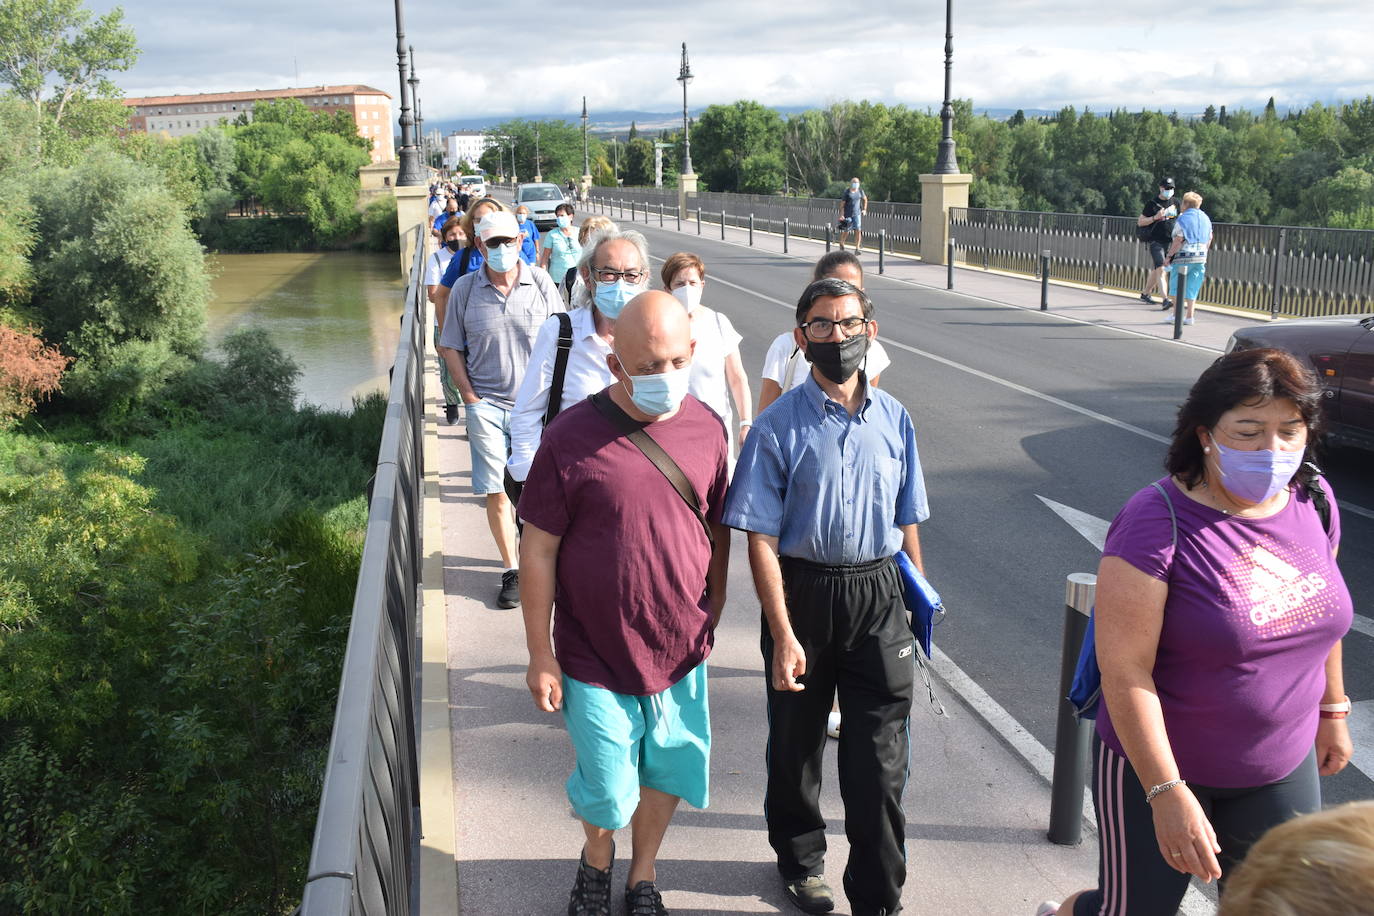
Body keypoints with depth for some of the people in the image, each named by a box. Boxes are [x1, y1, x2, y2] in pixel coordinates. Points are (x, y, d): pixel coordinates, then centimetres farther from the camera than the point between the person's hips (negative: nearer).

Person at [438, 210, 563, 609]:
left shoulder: (541, 283, -1)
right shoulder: (465, 289, 0)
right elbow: (451, 348, 7)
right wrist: (470, 398, -2)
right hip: (487, 405, 1)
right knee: (496, 492, 3)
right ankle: (511, 571, 15)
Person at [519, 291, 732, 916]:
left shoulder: (706, 430, -4)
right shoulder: (571, 437, -16)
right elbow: (538, 548, -10)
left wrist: (712, 616, 14)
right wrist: (540, 654, -7)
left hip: (681, 652, 3)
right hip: (595, 659, -3)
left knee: (667, 773, 18)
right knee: (607, 793, 10)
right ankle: (596, 859, 45)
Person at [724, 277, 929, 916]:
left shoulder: (894, 419, 2)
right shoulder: (780, 426, -9)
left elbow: (907, 523, 10)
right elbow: (761, 540, -11)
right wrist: (783, 636, -14)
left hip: (878, 597, 2)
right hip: (802, 594, -2)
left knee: (879, 759, 4)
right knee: (796, 742, 17)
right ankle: (800, 860, 42)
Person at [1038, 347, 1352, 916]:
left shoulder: (1314, 500, -4)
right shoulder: (1157, 524, -24)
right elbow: (1125, 672, -25)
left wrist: (1332, 709, 20)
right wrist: (1167, 794, -25)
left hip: (1283, 770, 6)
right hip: (1158, 766, -5)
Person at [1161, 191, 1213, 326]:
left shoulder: (1182, 219, -9)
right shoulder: (1206, 219, 11)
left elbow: (1178, 240, -15)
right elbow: (1209, 239, 14)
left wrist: (1168, 256, -10)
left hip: (1183, 257, -6)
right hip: (1200, 257, 6)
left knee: (1176, 285, 4)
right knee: (1192, 287, 8)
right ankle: (1189, 316, 5)